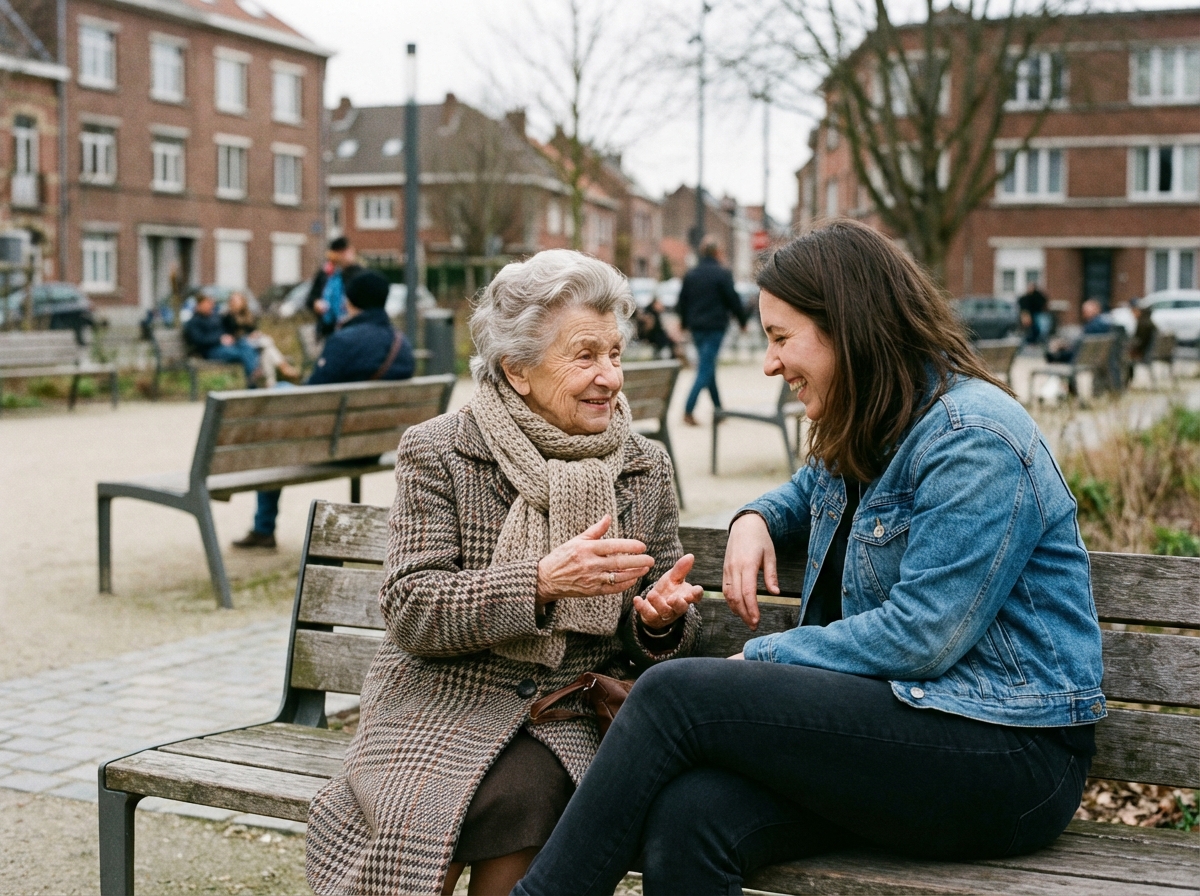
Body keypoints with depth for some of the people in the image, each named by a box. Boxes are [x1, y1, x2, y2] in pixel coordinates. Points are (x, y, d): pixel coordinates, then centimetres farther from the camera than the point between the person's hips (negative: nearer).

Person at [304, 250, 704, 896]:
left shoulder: (645, 466, 10)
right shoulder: (438, 451, 0)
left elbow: (668, 632, 15)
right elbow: (407, 611, -10)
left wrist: (659, 618, -11)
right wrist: (540, 582, -23)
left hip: (572, 716, 2)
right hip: (444, 699, -2)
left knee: (529, 789, -30)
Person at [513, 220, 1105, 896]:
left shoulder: (975, 439, -14)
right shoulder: (860, 435, 15)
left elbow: (922, 636, -20)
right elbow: (809, 495, 38)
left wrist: (760, 661, -10)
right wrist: (756, 520, 13)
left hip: (1010, 757, -8)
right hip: (904, 711, 8)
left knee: (677, 695, -20)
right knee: (686, 816, -23)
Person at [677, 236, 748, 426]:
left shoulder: (690, 275, 7)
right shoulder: (722, 275, -10)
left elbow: (682, 302, 14)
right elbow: (733, 300, -8)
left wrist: (685, 323, 27)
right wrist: (742, 320, 7)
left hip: (696, 327, 6)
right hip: (715, 327, -6)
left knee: (707, 367, 17)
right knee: (705, 369, -7)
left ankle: (718, 408, 24)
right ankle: (689, 410, -17)